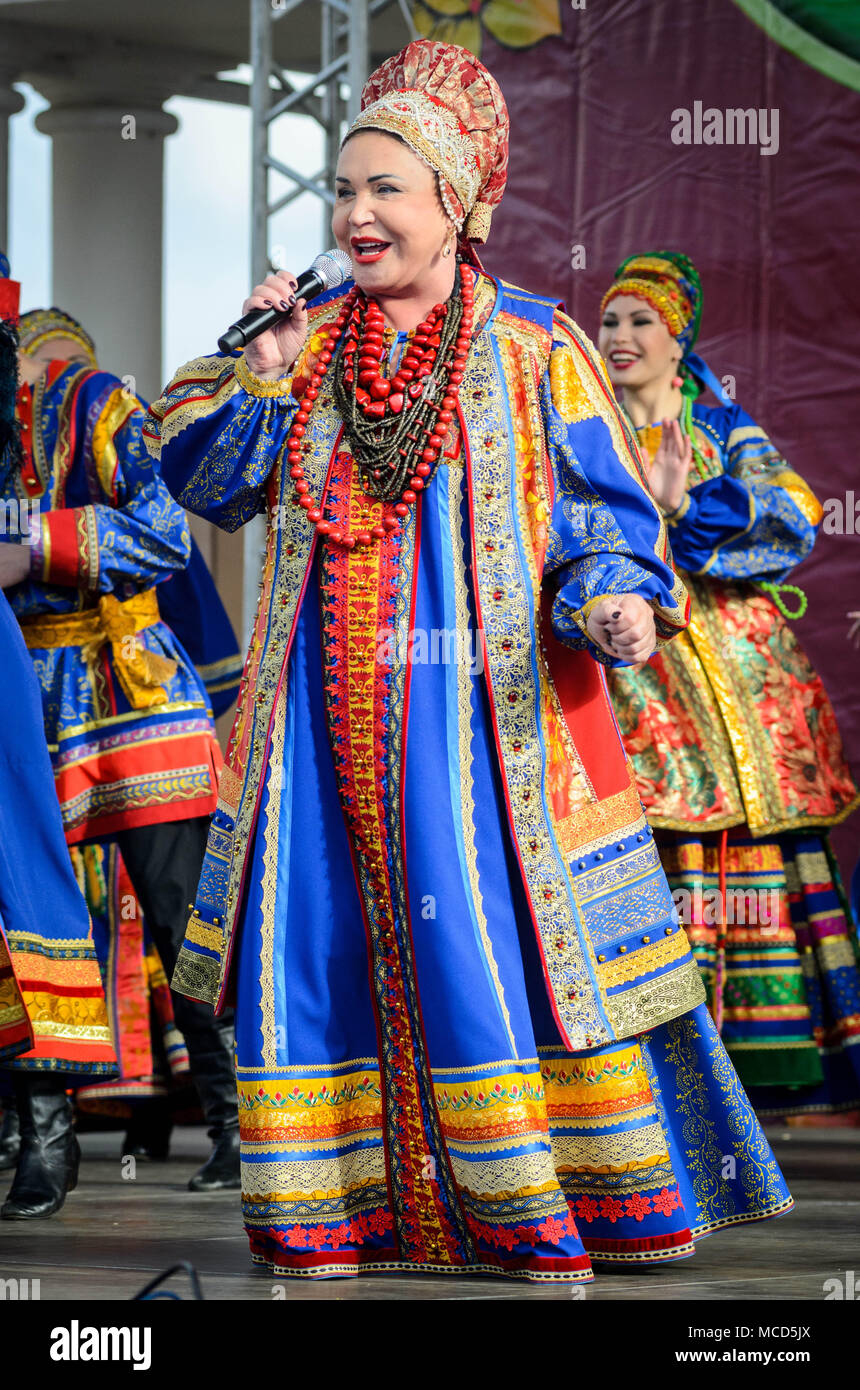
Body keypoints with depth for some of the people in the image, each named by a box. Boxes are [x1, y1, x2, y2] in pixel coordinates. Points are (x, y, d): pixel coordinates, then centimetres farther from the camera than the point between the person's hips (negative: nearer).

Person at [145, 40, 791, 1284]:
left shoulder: (533, 351, 2)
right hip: (327, 712, 4)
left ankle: (540, 1210, -1)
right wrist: (261, 375, -4)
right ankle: (332, 1199, 11)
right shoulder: (309, 348, 13)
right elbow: (205, 482, 10)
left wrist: (614, 600, -20)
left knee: (496, 934, -8)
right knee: (319, 937, 2)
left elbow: (602, 515, -1)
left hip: (480, 703, -4)